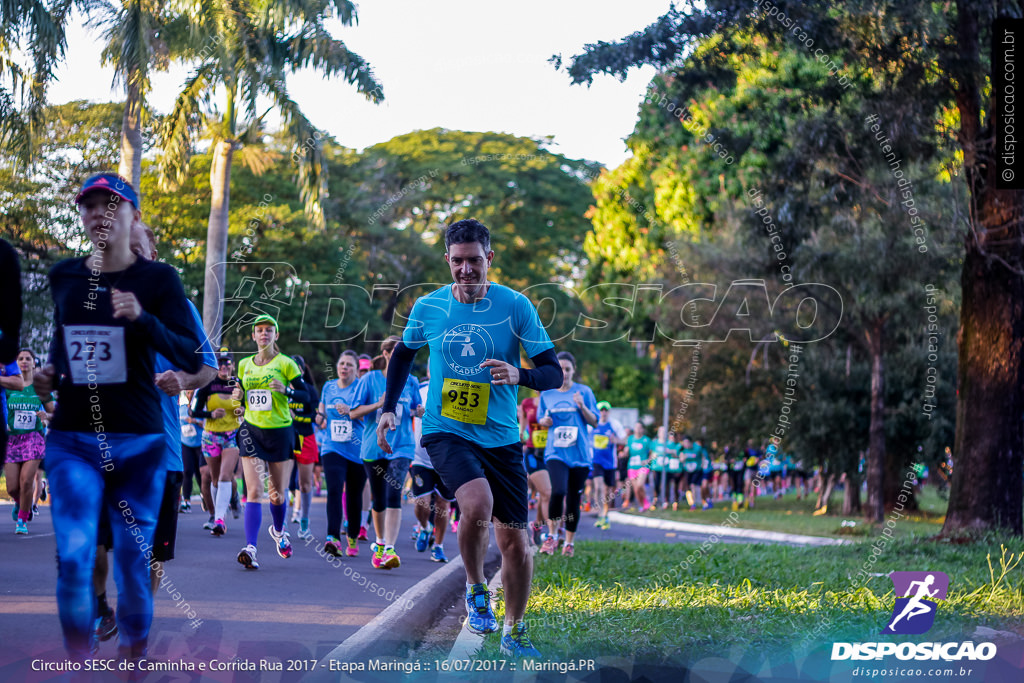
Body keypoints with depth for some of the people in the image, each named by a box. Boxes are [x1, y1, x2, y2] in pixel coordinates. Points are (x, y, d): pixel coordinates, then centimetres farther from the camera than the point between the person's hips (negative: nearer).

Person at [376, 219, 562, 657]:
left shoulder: (516, 306, -7)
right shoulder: (428, 307, -1)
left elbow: (553, 373, -6)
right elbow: (404, 353, 19)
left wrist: (519, 375, -27)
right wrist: (389, 408, 10)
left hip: (501, 437, 1)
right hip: (445, 432, -1)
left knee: (514, 539, 3)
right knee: (478, 504, -29)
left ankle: (514, 633, 26)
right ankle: (475, 590, -1)